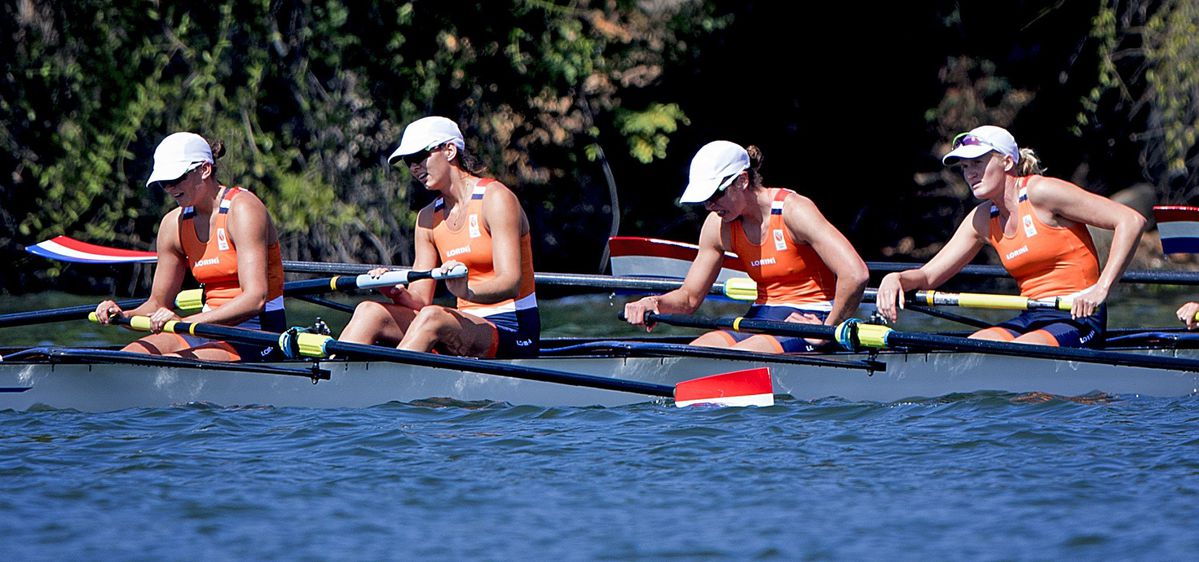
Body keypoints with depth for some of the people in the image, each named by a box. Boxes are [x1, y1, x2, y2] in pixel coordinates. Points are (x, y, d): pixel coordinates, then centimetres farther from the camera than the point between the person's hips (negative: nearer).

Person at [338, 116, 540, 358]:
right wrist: (396, 293, -17)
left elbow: (510, 283, -19)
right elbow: (420, 300, 6)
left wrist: (468, 291, -39)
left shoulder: (495, 198, -7)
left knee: (432, 317, -34)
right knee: (370, 312, -12)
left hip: (515, 331, -7)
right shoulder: (428, 218, 13)